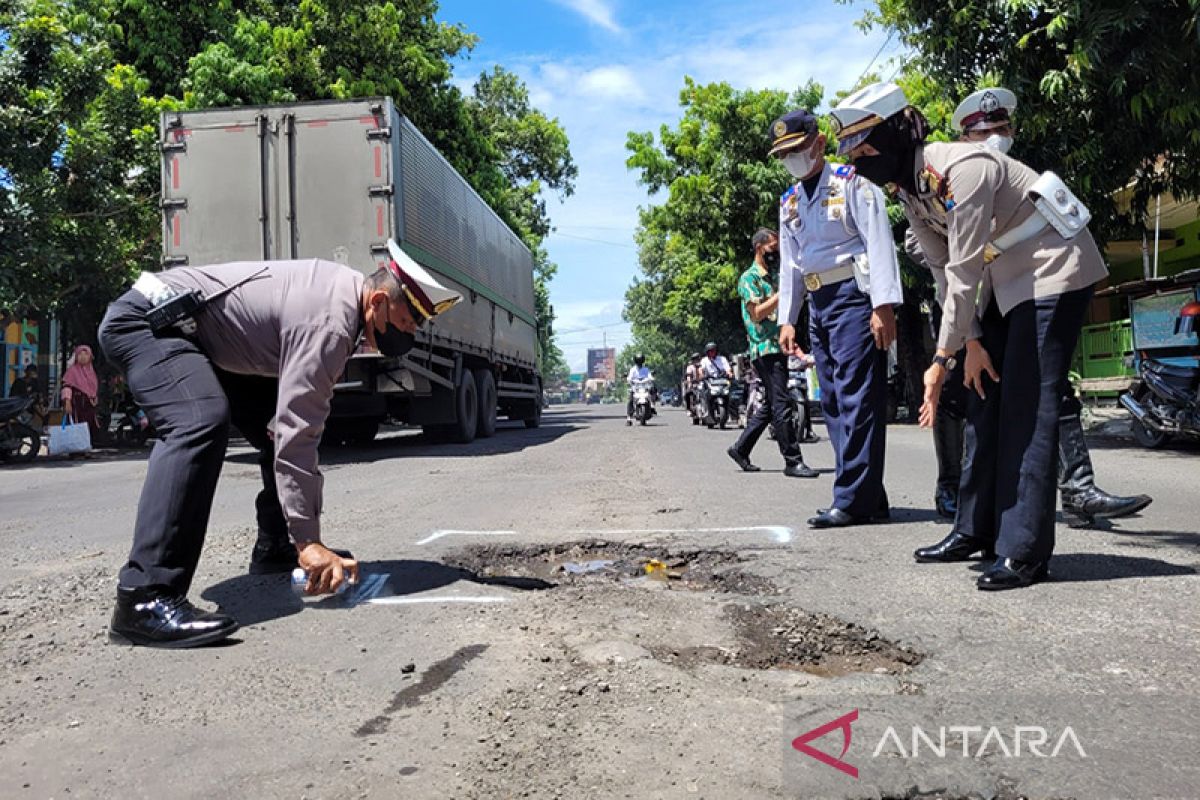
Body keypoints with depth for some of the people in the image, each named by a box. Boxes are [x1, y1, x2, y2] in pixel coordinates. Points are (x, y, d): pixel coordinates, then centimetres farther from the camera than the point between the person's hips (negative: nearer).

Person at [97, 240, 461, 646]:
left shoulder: (348, 284, 2)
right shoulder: (329, 325, -28)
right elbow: (297, 438, -31)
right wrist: (308, 541, -28)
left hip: (199, 337, 11)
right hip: (143, 320, -11)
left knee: (284, 423, 8)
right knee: (201, 422, -34)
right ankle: (144, 599, -37)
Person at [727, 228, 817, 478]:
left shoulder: (775, 275, 19)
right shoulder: (749, 278, -5)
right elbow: (757, 313, -14)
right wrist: (783, 292, -16)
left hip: (780, 347, 9)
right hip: (765, 349, -9)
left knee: (770, 405, 11)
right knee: (781, 406, -10)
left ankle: (740, 448, 21)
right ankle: (793, 461, -8)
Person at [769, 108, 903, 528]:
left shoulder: (851, 181, -2)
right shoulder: (788, 202, 19)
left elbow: (878, 240, -11)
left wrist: (884, 305, -20)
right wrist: (786, 319, 14)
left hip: (853, 294, -8)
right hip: (818, 304, 8)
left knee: (856, 397, -11)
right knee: (834, 401, 6)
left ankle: (854, 499, -10)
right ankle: (870, 498, 11)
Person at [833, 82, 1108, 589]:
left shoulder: (961, 170, -27)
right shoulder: (907, 188, 0)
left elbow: (965, 269, -27)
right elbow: (943, 268, 1)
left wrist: (944, 356, -22)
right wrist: (972, 342, -5)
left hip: (1051, 271, -9)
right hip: (1004, 281, 9)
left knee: (1028, 406, -13)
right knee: (985, 400, 7)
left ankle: (1024, 551, -10)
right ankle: (977, 529, 16)